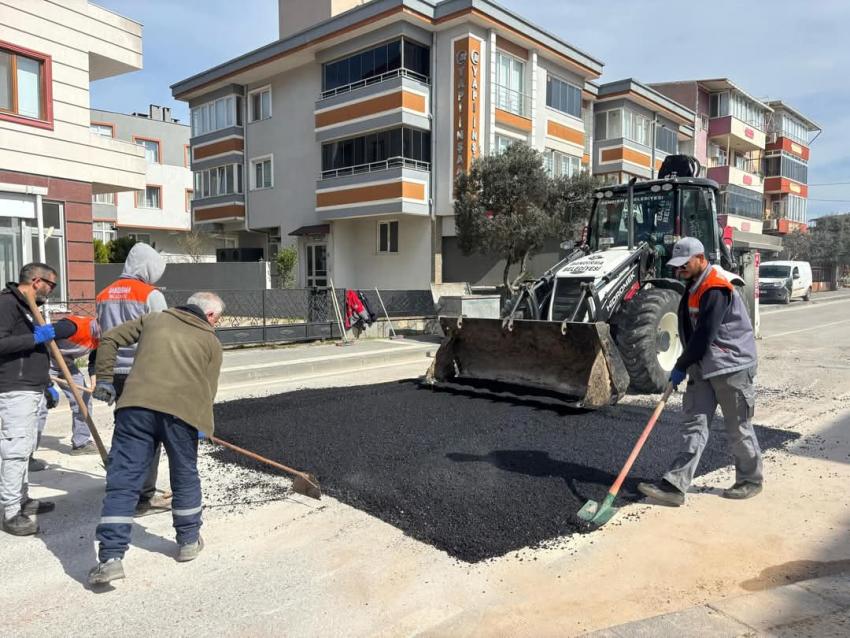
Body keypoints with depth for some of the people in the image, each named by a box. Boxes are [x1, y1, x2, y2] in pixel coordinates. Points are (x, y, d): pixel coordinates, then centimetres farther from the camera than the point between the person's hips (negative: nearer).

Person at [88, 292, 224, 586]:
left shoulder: (153, 319, 24)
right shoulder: (211, 341, 18)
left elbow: (109, 339, 23)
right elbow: (208, 389, 14)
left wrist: (104, 379, 27)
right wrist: (201, 426, 23)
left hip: (136, 404, 1)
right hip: (181, 410, -1)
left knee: (123, 481, 5)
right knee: (185, 479, 18)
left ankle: (111, 557, 1)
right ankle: (188, 542, 32)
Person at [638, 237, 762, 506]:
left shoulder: (717, 288, -19)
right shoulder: (694, 286, 12)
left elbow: (704, 335, -21)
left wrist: (681, 366, -13)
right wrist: (686, 365, 17)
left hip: (731, 366, -9)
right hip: (703, 367, 9)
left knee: (738, 428, 6)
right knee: (695, 425, 3)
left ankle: (751, 480, 26)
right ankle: (675, 485, 0)